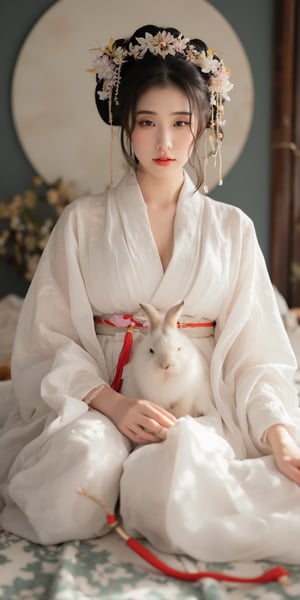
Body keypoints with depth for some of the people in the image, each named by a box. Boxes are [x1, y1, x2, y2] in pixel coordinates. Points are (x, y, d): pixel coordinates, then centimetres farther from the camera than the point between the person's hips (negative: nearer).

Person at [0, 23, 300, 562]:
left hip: (200, 411, 0)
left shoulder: (232, 228, 10)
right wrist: (112, 403, -17)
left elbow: (252, 349, 4)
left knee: (182, 472, -34)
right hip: (98, 402, 1)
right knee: (82, 462, -33)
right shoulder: (83, 222, 6)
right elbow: (50, 340, 0)